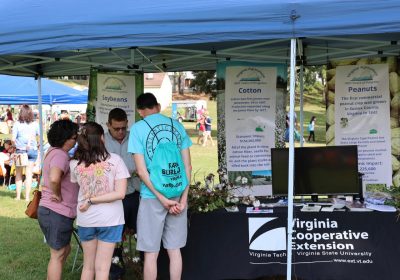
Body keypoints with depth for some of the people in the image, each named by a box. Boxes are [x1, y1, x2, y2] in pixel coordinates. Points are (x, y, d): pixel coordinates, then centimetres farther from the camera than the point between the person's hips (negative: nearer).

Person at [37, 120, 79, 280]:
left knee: (65, 250, 23)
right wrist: (58, 195, -22)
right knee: (58, 255, 2)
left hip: (52, 212, 10)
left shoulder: (53, 152, 11)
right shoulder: (60, 155, -20)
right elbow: (54, 178, -38)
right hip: (57, 213, -10)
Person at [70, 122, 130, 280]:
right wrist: (92, 201, -11)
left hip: (85, 219, 3)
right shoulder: (114, 160, -10)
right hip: (110, 219, -2)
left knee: (88, 266, 19)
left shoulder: (74, 163, -4)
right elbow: (120, 193, -15)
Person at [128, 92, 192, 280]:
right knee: (174, 250, 12)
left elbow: (142, 170, -10)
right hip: (177, 194, 4)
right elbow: (187, 166, 4)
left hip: (152, 195, -3)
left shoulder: (138, 128, -3)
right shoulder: (177, 125, 7)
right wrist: (183, 198, 2)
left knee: (151, 253, 5)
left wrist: (161, 198, -8)